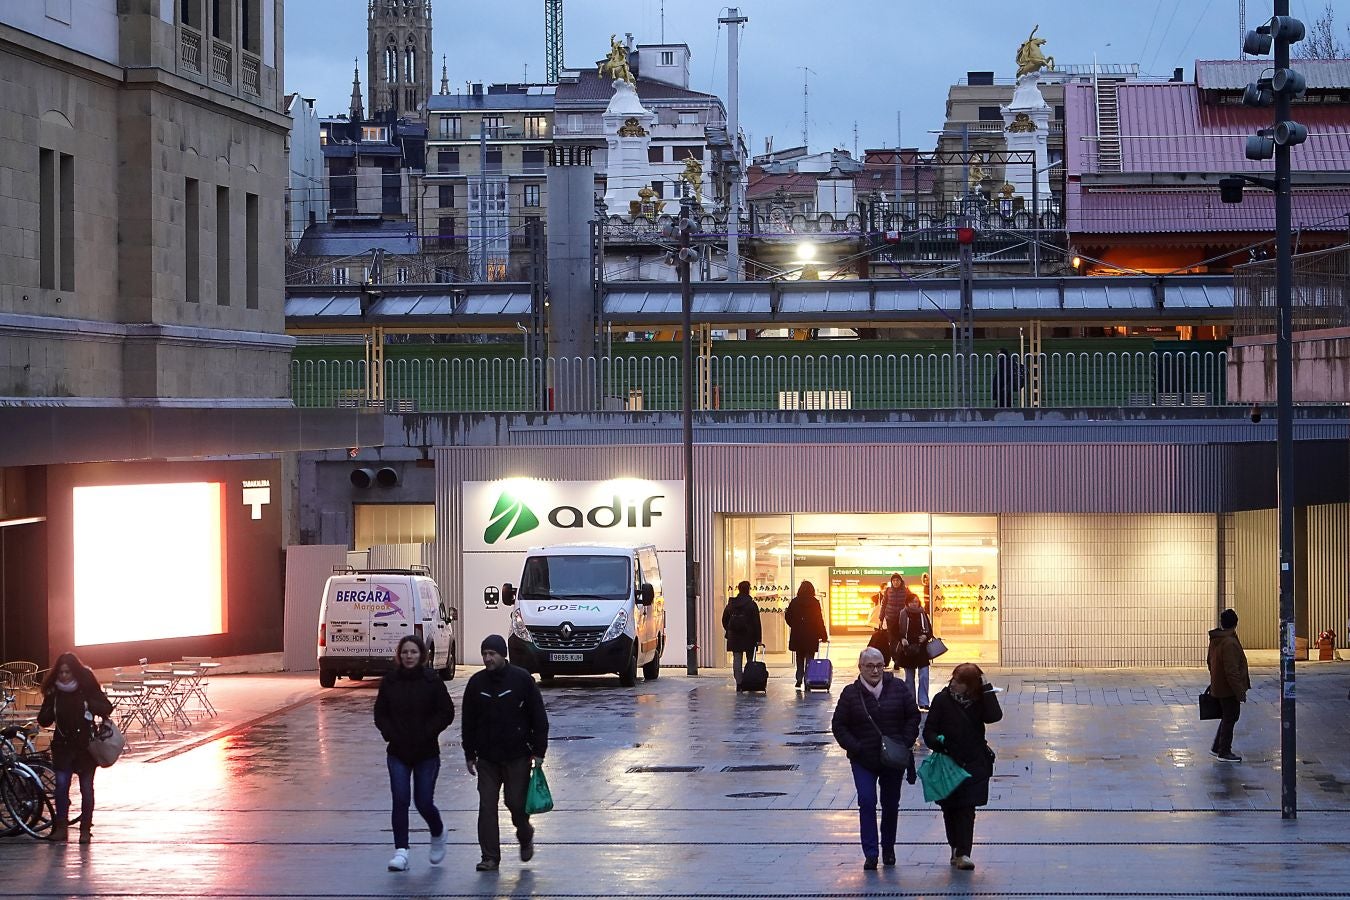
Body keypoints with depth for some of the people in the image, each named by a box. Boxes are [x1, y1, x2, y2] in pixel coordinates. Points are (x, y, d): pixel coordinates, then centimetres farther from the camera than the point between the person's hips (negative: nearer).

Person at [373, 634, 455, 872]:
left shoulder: (432, 681, -5)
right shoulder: (389, 681, 2)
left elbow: (446, 713, -4)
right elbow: (380, 714, 7)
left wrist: (426, 734, -13)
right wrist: (391, 734, -9)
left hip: (426, 753, -2)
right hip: (398, 753, 2)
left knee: (424, 802, 1)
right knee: (400, 800, -9)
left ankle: (438, 834, 32)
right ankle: (401, 851, -8)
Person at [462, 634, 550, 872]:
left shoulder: (522, 679, -5)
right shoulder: (476, 683, 4)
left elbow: (539, 717, -2)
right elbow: (469, 722, 11)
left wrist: (538, 751, -6)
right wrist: (470, 754, 9)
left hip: (517, 756, -3)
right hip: (487, 758, 3)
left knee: (516, 802, 1)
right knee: (487, 806, -2)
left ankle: (525, 837, 32)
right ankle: (490, 857, 2)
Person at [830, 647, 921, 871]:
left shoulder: (898, 688, -1)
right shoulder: (851, 693, -4)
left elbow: (913, 716, 6)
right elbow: (839, 725, 0)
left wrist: (905, 743, -5)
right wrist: (855, 748, -11)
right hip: (863, 760, -2)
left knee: (891, 805, 10)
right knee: (867, 803, -12)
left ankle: (888, 848, 28)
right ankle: (870, 853, -9)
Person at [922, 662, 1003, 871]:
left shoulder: (979, 701, 2)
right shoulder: (942, 700, -1)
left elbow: (994, 716, -18)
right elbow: (929, 730, -2)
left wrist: (986, 689, -15)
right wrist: (937, 741, -24)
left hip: (973, 764, 0)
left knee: (966, 810, -7)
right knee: (950, 809, 8)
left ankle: (963, 853, -9)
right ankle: (957, 849, 24)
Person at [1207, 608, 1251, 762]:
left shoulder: (1215, 640, 6)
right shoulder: (1229, 643, -25)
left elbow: (1210, 662, 19)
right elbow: (1231, 671, -26)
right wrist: (1240, 692, -21)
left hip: (1218, 685, 9)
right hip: (1229, 689, -9)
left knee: (1227, 717, 20)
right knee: (1230, 719, 2)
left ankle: (1217, 748, 26)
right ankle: (1224, 752, 10)